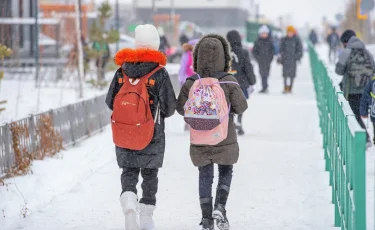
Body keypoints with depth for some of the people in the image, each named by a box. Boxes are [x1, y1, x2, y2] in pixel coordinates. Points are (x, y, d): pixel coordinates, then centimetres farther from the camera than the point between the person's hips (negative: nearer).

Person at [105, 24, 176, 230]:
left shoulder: (122, 70, -2)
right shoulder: (160, 73, -11)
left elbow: (110, 102, 4)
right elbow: (169, 108, -8)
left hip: (124, 135, 2)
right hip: (153, 135, -2)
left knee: (129, 172, 11)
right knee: (150, 174, 13)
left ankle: (129, 204, -16)